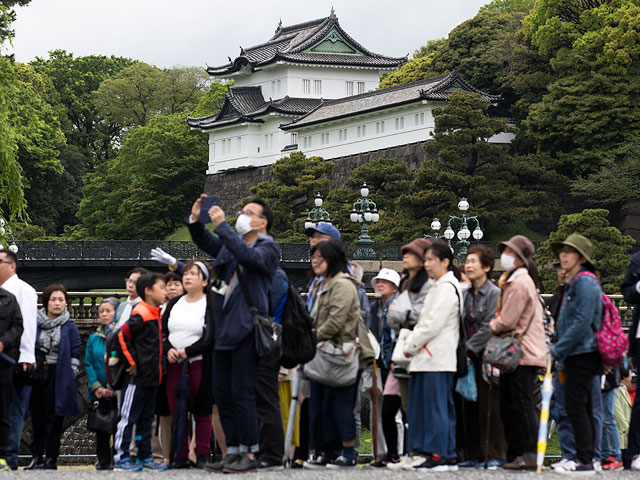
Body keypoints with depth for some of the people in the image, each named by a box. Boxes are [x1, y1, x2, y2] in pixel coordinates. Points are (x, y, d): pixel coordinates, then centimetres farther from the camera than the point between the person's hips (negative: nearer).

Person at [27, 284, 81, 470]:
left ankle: (51, 458, 7)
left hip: (58, 377, -2)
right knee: (37, 417, 6)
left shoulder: (69, 326, 1)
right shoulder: (35, 322, 6)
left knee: (54, 418, 1)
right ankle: (36, 457, 13)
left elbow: (75, 353, 2)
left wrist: (69, 376, -5)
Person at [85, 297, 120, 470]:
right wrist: (96, 386, -7)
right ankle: (103, 460, 12)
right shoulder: (94, 338, 11)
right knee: (101, 428, 6)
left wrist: (113, 387, -14)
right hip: (99, 392, 4)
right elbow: (88, 363, 7)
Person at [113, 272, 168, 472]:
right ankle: (121, 458, 2)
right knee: (128, 418, -2)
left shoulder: (156, 315, 13)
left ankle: (145, 457, 21)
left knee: (146, 418, 14)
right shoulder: (141, 314, -16)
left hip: (152, 378, 9)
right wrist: (131, 363, -16)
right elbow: (122, 336, -24)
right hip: (138, 378, -9)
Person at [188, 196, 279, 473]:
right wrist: (195, 219, -4)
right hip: (224, 329, 8)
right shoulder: (230, 244, 18)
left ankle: (250, 454, 0)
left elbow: (248, 257, -22)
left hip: (246, 330, -8)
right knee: (222, 393, 10)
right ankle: (233, 451, 18)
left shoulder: (268, 249, -4)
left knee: (242, 393, -7)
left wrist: (222, 226, -24)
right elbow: (204, 242, 14)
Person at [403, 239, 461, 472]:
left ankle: (441, 455, -8)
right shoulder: (437, 287, 20)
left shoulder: (448, 287, -10)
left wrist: (411, 346, -8)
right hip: (428, 356, 10)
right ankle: (446, 456, 10)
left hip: (438, 358, -10)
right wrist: (411, 344, 11)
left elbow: (433, 323, -16)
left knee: (437, 406, -9)